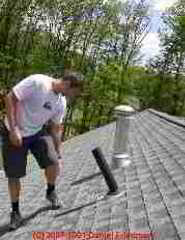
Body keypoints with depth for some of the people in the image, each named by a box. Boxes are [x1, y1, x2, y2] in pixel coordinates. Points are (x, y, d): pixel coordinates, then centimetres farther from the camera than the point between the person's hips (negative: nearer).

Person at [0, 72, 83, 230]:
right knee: (13, 175, 0)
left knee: (53, 162, -12)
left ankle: (51, 192, 18)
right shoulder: (37, 82, -24)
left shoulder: (61, 103, -3)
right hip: (14, 132, -5)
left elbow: (55, 128, 8)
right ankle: (15, 212, 21)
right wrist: (13, 129, -25)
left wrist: (58, 151, 10)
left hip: (38, 132, 5)